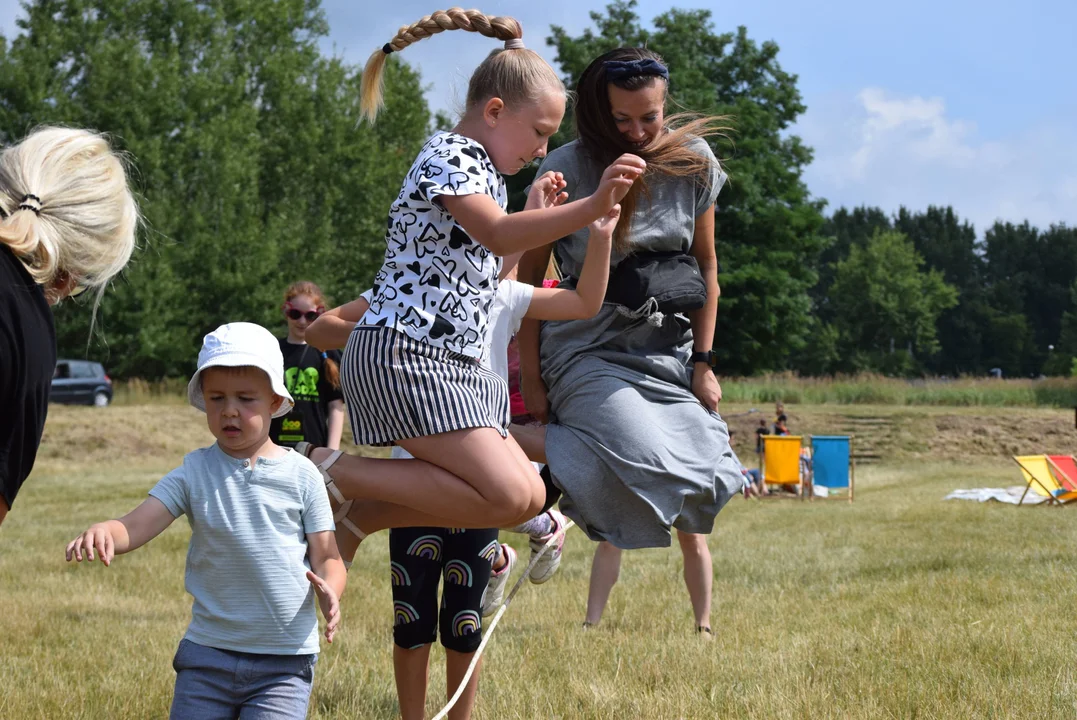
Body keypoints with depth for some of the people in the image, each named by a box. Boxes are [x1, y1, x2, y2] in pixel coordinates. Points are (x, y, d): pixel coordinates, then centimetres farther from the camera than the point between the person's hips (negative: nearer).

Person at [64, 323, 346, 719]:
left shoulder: (300, 475, -1)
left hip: (284, 659, -2)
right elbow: (134, 527, -8)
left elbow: (326, 556, 2)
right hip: (207, 653, 2)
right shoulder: (194, 473, 1)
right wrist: (102, 532, -31)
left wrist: (329, 591, -20)